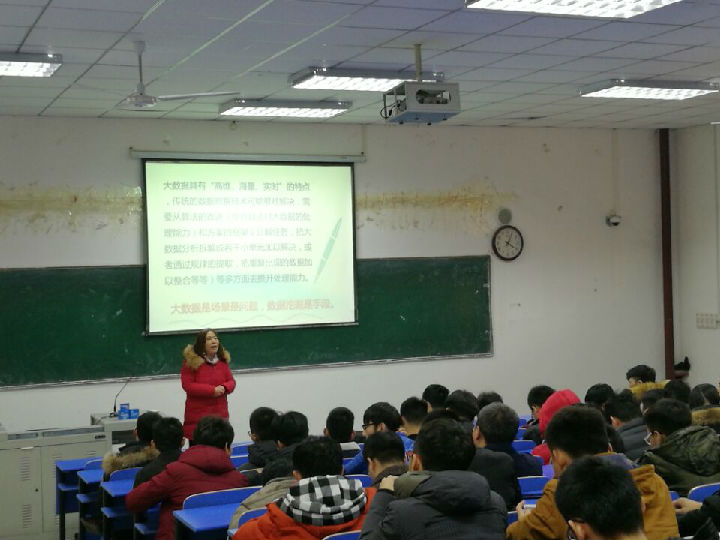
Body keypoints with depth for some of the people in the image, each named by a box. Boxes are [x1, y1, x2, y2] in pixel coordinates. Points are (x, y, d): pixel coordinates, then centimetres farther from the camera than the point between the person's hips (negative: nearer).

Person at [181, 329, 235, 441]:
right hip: (197, 415, -4)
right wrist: (212, 390, -17)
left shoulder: (222, 360, 8)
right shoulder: (191, 361, -7)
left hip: (220, 414, 4)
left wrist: (224, 388, -13)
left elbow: (231, 381, 12)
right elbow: (187, 386, -12)